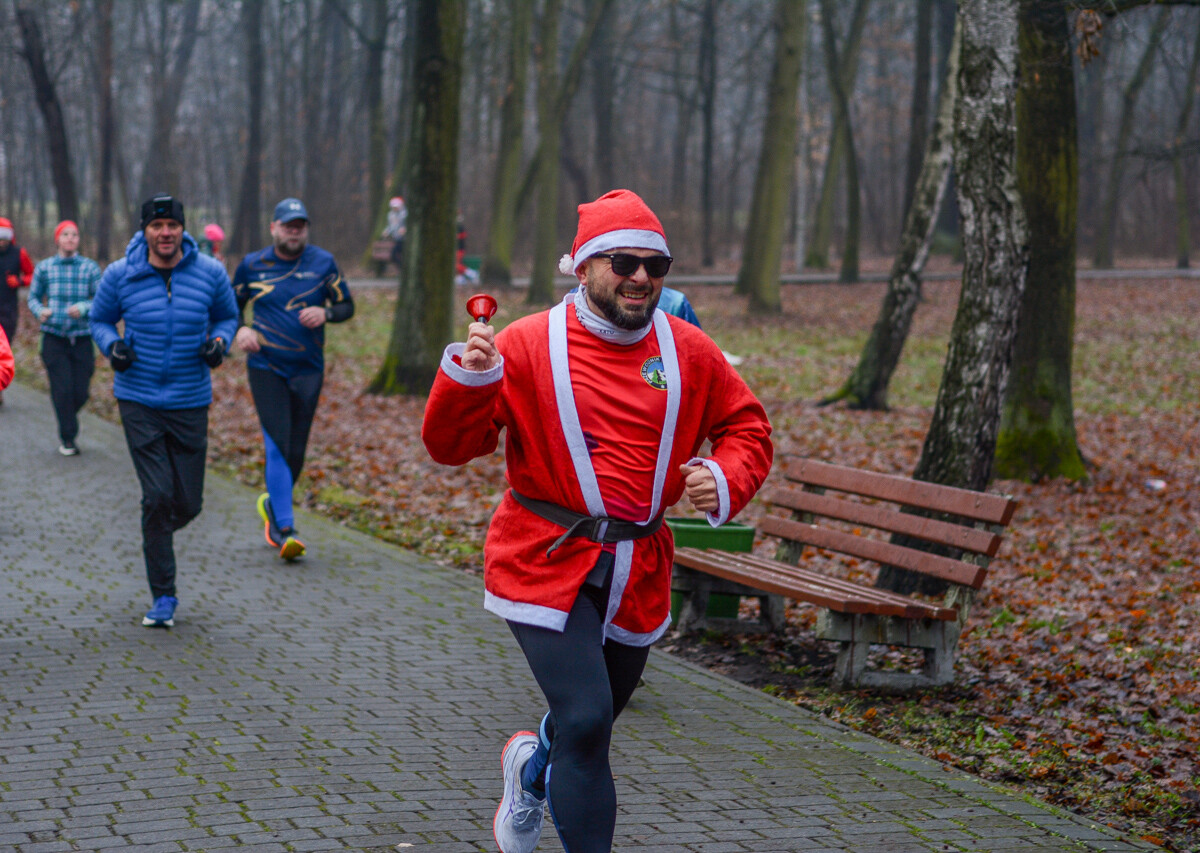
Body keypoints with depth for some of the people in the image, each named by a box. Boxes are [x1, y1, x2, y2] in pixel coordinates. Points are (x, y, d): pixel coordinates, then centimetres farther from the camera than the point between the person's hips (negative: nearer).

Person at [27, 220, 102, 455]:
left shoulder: (90, 267, 2)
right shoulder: (44, 267, 4)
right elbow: (33, 297, 12)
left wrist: (83, 308, -21)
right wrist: (40, 311, -9)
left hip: (82, 339, 1)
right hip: (54, 339, -1)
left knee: (80, 393, 0)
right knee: (62, 390, -8)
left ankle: (67, 429, 30)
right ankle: (68, 439, 7)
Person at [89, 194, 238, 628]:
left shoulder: (210, 273, -1)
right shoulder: (119, 275, -4)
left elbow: (227, 316, 14)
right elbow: (99, 319, 11)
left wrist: (219, 341, -7)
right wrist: (111, 345, -10)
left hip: (191, 402, 2)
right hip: (138, 401, -2)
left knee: (189, 503, 5)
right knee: (157, 495, -11)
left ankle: (156, 536, 42)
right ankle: (163, 597, -1)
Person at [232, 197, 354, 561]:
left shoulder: (323, 263, 2)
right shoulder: (252, 265, 2)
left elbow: (347, 306, 7)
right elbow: (232, 307, 14)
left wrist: (325, 313, -15)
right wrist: (240, 330, -8)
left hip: (308, 370, 2)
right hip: (265, 367, -2)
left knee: (296, 452, 6)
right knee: (278, 446, -13)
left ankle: (273, 504, 34)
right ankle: (284, 528, -10)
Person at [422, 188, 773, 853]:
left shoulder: (689, 352, 2)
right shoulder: (530, 345, -8)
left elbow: (747, 427, 12)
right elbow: (450, 445, -7)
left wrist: (726, 480, -9)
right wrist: (469, 376, -27)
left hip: (638, 572, 5)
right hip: (548, 565, -4)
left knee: (594, 721, 19)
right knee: (585, 721, -17)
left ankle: (532, 768, 55)